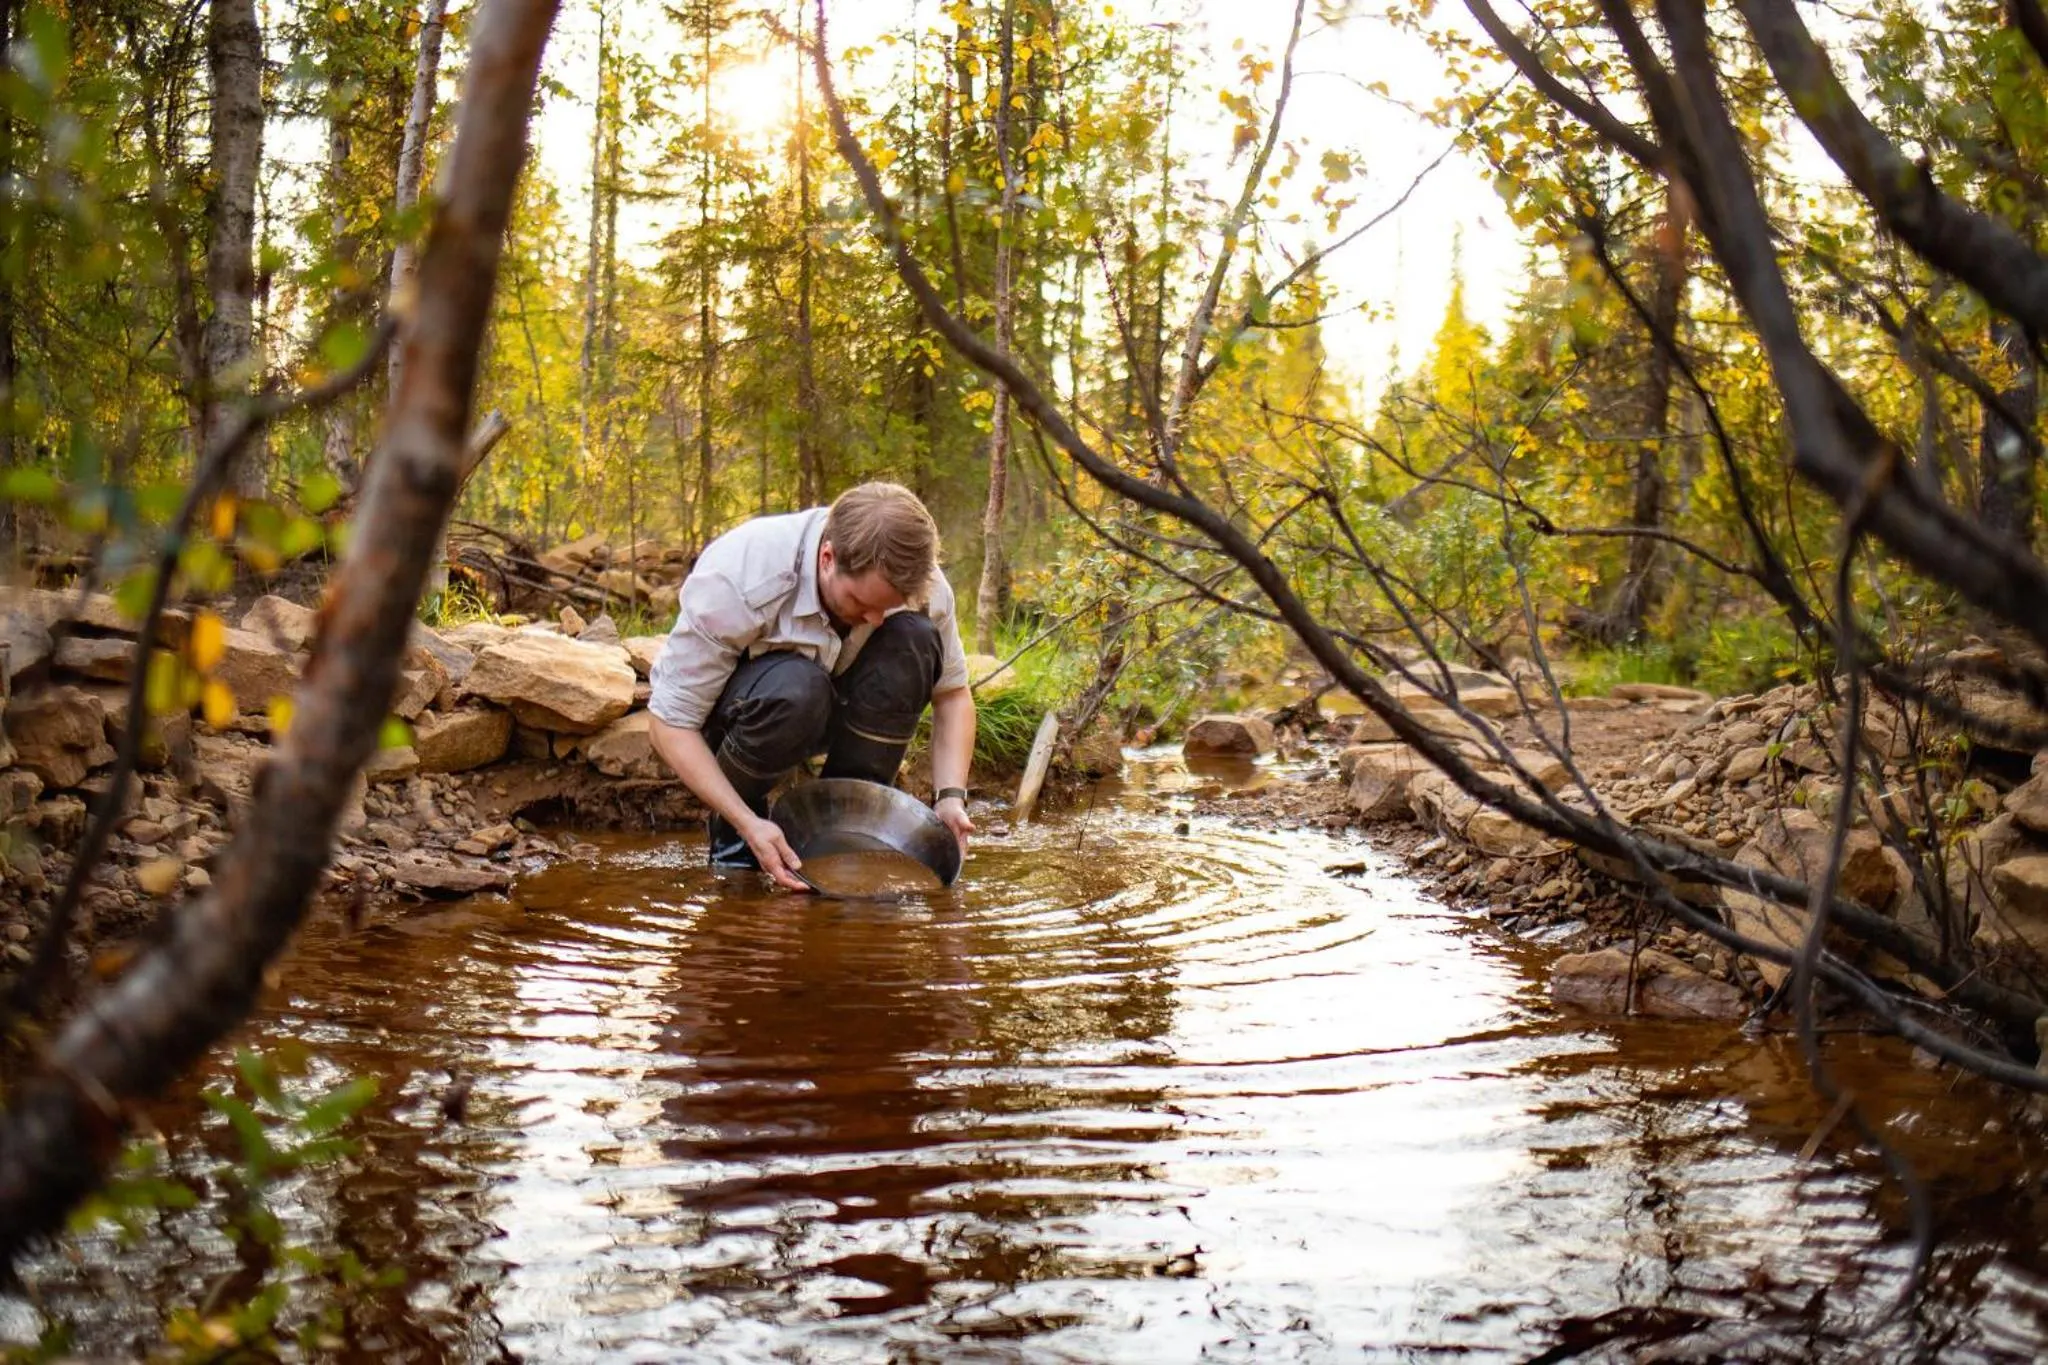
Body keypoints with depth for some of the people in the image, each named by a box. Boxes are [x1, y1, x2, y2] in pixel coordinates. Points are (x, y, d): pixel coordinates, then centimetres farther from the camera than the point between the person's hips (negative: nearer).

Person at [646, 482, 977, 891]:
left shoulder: (920, 584, -21)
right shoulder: (737, 582, -33)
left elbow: (953, 692, -6)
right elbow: (669, 722, -27)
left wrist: (951, 796, -22)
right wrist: (746, 823, -36)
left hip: (835, 709, 4)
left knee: (913, 637, -27)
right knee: (795, 688, -40)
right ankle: (730, 832, -11)